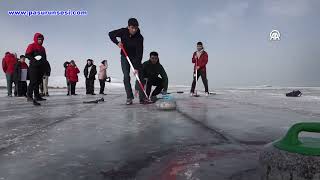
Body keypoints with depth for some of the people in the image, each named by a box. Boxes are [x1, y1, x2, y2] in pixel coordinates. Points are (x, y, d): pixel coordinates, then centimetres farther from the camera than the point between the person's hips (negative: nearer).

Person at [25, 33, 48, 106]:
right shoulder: (31, 46, 0)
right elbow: (27, 55, -9)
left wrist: (45, 67, 15)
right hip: (33, 67, -7)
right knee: (33, 82, -15)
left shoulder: (42, 48, 21)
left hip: (41, 68, 7)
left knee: (38, 82, 11)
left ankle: (37, 96, 17)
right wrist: (34, 59, -24)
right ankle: (29, 96, -13)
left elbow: (44, 58, 24)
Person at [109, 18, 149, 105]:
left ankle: (142, 97, -10)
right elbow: (111, 34, -5)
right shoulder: (123, 31, -18)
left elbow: (139, 53, -30)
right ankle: (129, 97, -5)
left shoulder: (139, 37, -25)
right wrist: (117, 42, -24)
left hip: (135, 57, -1)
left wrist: (137, 67, -36)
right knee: (126, 76, -8)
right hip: (125, 56, 1)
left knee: (139, 75, -11)